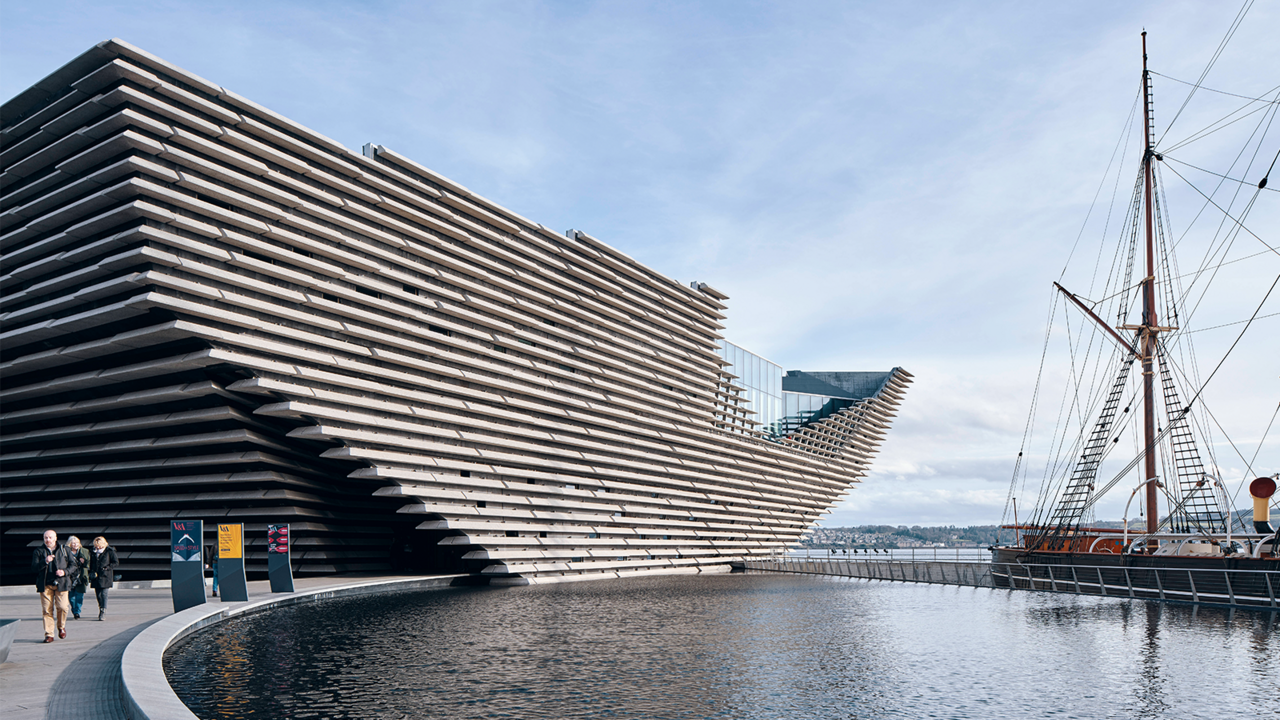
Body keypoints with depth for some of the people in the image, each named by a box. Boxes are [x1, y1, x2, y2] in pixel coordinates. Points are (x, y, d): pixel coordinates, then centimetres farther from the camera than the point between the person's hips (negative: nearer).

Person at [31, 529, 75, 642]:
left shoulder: (64, 550, 10)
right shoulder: (38, 551, 8)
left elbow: (73, 564, 12)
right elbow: (34, 568, -1)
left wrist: (65, 572, -8)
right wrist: (45, 561, -18)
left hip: (61, 583, 0)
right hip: (45, 585, 0)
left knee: (62, 607, -10)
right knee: (47, 610, -3)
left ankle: (61, 627, 16)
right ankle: (49, 634, 5)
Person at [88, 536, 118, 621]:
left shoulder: (110, 551, -4)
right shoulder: (93, 552, 11)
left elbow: (116, 562, -3)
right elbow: (91, 563, 22)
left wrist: (107, 568, -13)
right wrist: (91, 572, 11)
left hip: (105, 576, -5)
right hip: (96, 576, 5)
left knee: (103, 594, -11)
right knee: (98, 594, 9)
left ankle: (103, 612, -11)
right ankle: (101, 610, 24)